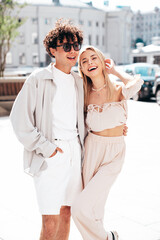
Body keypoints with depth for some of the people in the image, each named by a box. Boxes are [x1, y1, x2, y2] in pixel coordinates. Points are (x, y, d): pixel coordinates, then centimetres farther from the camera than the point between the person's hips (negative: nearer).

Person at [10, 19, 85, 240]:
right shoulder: (38, 79, -7)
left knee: (66, 212, 14)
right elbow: (19, 118, -9)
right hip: (49, 155, -6)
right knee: (50, 220, -6)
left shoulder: (78, 81, 13)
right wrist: (45, 147, -12)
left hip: (73, 152, 6)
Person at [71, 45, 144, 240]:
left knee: (81, 208, -12)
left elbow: (137, 82, -30)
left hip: (114, 154, -3)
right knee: (95, 206, 12)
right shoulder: (86, 95, 2)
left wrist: (114, 70, -12)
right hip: (91, 151, 4)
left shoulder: (119, 89, -7)